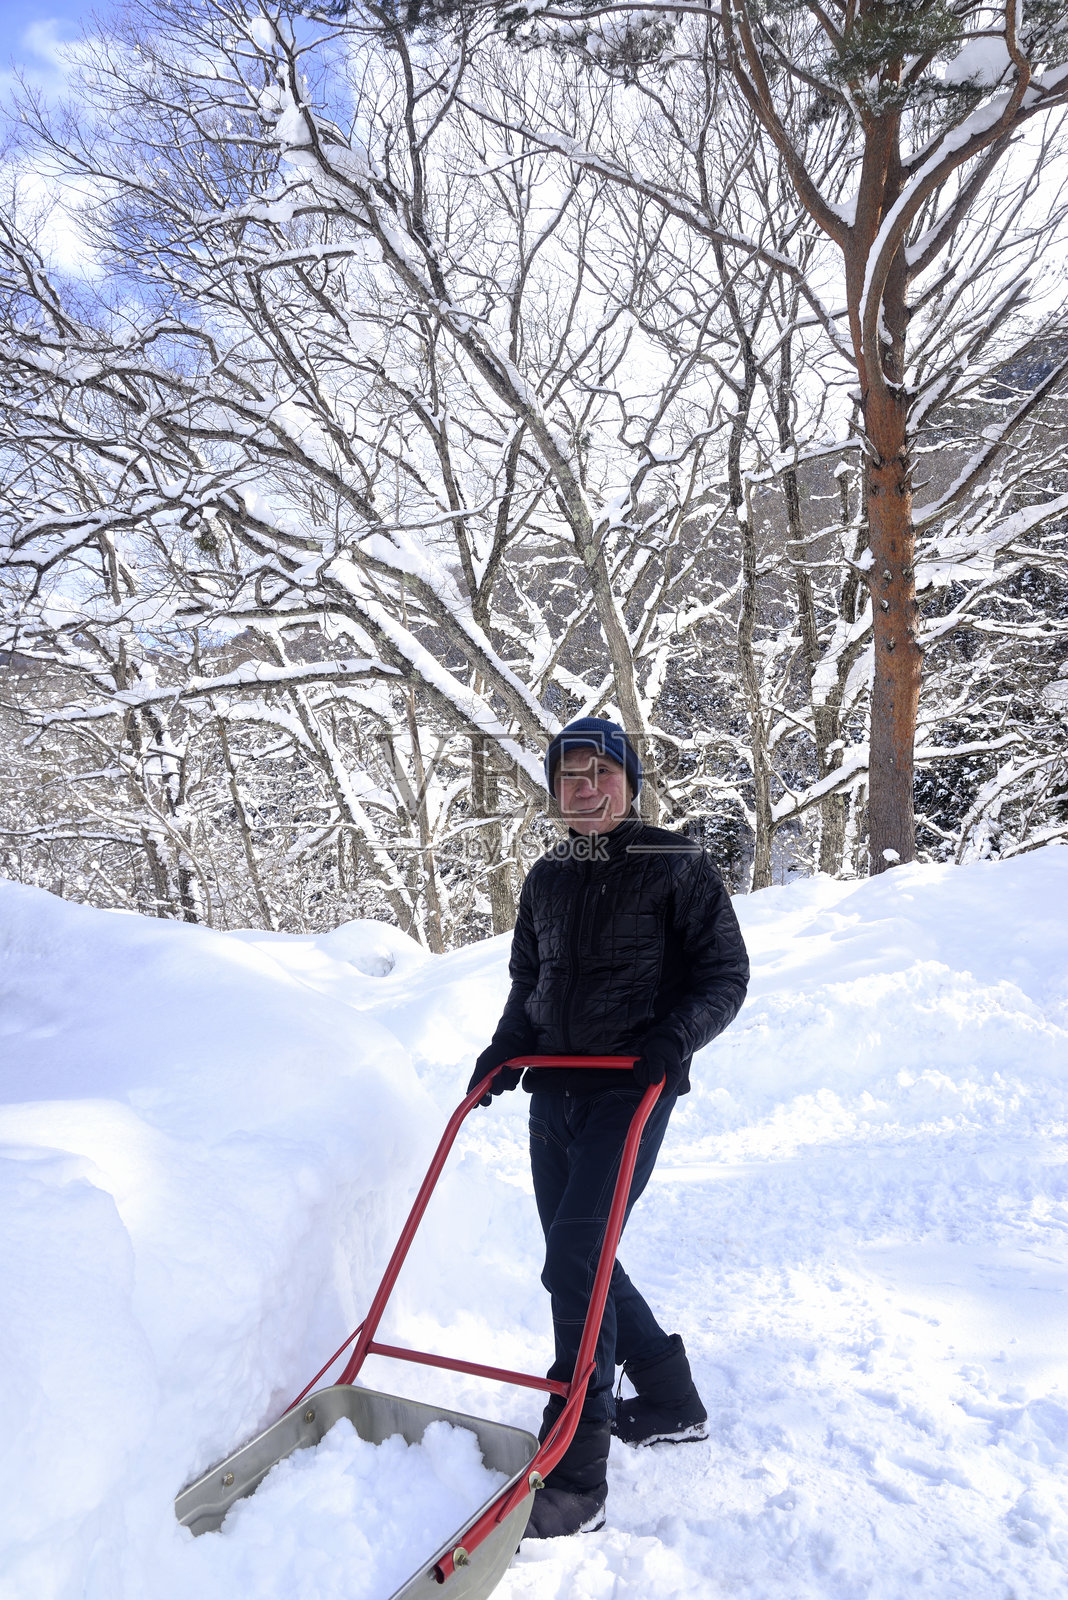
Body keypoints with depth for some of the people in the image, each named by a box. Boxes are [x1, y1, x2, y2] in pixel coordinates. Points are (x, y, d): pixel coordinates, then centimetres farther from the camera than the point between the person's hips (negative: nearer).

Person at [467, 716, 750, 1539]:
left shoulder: (677, 868, -5)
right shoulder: (547, 878, 11)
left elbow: (726, 973, -4)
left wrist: (678, 1035, -20)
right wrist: (505, 1046, 4)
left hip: (631, 1089, -6)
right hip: (553, 1087, 7)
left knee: (573, 1261, -13)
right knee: (580, 1262, 14)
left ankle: (575, 1481, 1)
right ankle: (672, 1401, 36)